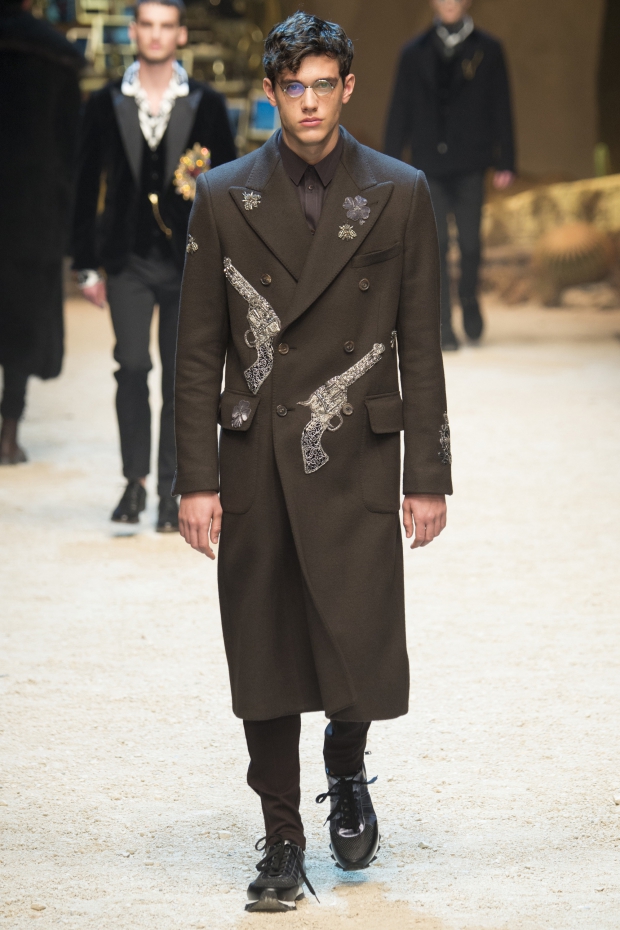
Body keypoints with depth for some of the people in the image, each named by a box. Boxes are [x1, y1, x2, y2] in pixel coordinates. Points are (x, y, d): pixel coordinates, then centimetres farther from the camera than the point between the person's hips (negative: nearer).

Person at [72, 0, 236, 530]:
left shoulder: (207, 105, 5)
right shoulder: (106, 105, 7)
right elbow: (88, 188, 8)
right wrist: (87, 265, 5)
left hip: (189, 262, 0)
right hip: (128, 262, 0)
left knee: (180, 377, 1)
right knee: (132, 367, -10)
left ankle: (171, 491, 8)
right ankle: (135, 482, -1)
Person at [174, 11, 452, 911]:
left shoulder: (400, 195, 3)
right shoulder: (224, 198, 4)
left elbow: (421, 347, 4)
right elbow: (198, 353, 4)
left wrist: (430, 479, 1)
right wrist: (196, 481, -2)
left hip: (358, 463, -1)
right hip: (256, 465, 1)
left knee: (361, 650, -5)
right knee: (265, 662, 4)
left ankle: (348, 777, 27)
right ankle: (282, 844, 17)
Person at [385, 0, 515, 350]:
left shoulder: (487, 50, 6)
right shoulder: (415, 53, 9)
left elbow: (501, 108, 5)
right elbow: (400, 111, 10)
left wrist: (505, 163, 0)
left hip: (469, 166, -1)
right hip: (429, 165, 1)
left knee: (470, 242, -3)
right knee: (436, 248, -3)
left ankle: (469, 299, 25)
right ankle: (445, 328, 0)